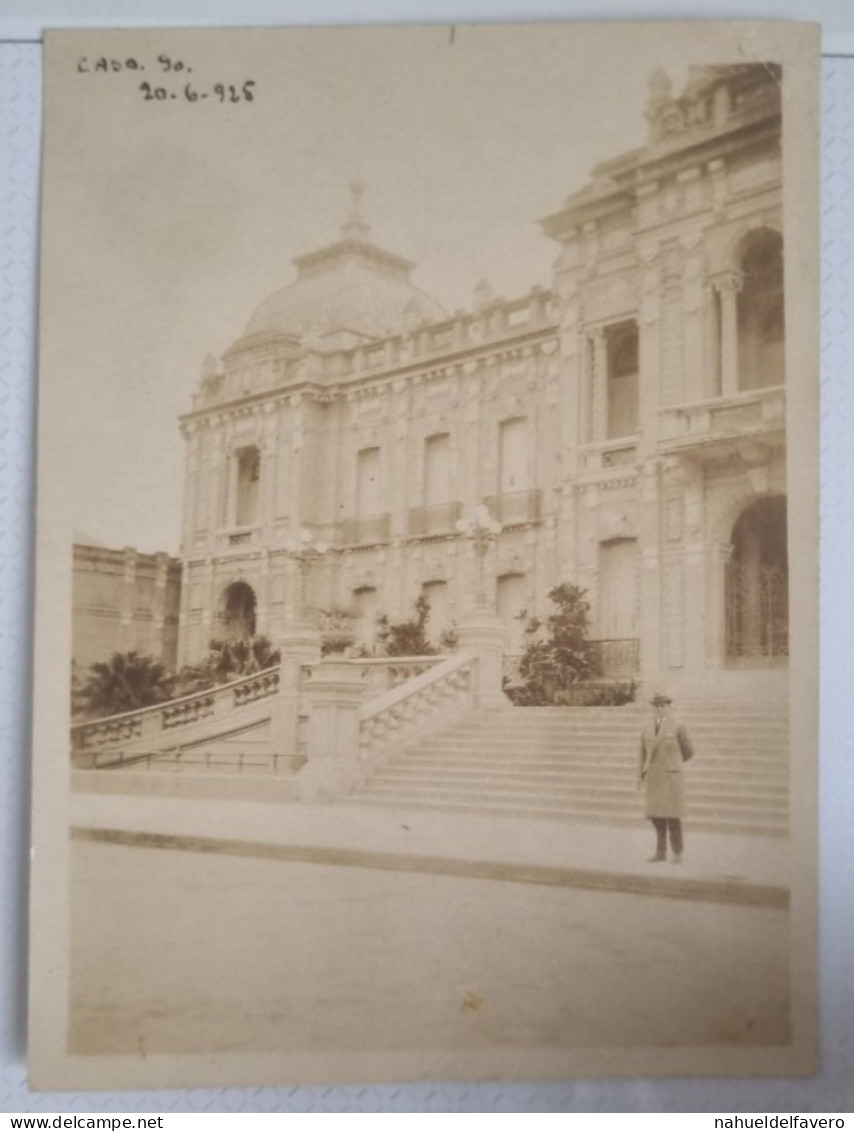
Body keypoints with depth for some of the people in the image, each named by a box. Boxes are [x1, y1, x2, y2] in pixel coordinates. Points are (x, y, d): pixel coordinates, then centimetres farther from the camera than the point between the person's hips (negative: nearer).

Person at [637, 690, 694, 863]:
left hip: (672, 776, -4)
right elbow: (644, 753, 12)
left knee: (672, 815, -5)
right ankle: (661, 852, 13)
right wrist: (641, 776, 5)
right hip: (652, 777, 4)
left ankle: (677, 852, 7)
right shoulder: (647, 728, 8)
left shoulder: (677, 728, -5)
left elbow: (688, 752, 4)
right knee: (656, 814, 4)